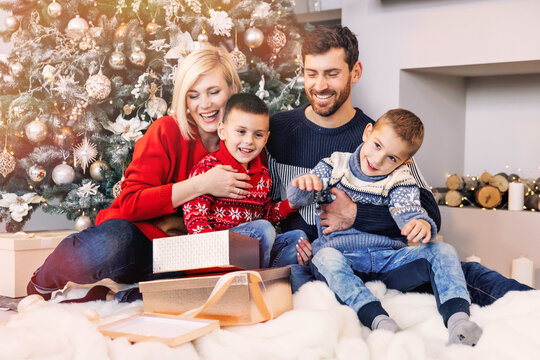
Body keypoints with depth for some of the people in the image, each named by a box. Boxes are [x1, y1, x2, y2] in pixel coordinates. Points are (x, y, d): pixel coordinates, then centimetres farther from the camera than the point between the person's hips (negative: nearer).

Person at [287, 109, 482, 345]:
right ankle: (377, 318, -52)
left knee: (443, 251, -18)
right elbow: (296, 199, -3)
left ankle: (458, 316, -37)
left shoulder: (400, 180, 7)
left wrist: (422, 225, -36)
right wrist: (303, 185, -30)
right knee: (326, 257, -37)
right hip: (343, 257, -2)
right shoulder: (336, 166, 5)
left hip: (390, 258, 2)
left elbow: (410, 213, -9)